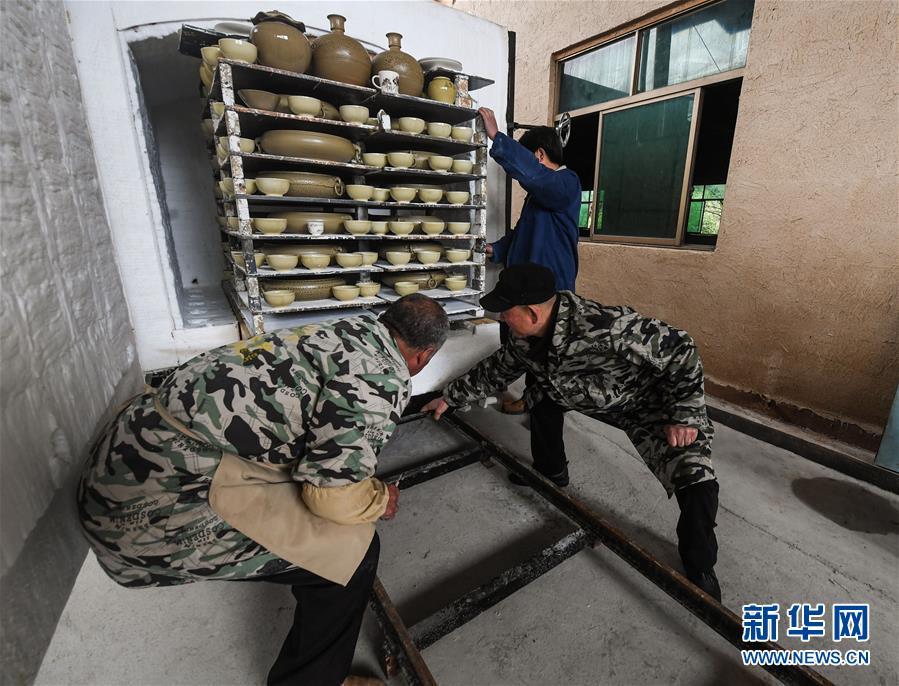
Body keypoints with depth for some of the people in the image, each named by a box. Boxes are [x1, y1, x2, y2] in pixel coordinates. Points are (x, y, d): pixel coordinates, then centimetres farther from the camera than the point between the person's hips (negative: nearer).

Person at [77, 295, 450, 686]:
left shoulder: (338, 335, 12)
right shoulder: (385, 375, -15)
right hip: (169, 492, -10)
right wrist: (379, 500, 5)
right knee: (349, 549, -4)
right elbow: (331, 492, -16)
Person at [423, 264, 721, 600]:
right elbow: (496, 368, 3)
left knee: (696, 481, -23)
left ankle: (699, 569, 8)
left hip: (651, 404, -6)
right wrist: (451, 397, 9)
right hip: (594, 397, 7)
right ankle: (550, 472, 27)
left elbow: (681, 350, -27)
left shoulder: (608, 327, -40)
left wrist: (684, 416, -26)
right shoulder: (526, 337, -16)